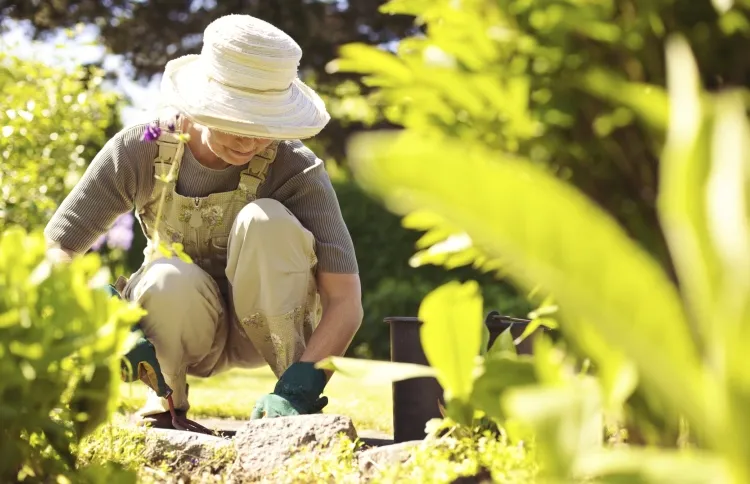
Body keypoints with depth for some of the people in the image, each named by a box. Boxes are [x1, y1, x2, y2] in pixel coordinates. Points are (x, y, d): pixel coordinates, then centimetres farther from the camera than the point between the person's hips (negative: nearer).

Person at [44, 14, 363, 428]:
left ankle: (297, 408, -19)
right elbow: (55, 249, -19)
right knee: (168, 280, -36)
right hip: (186, 329, 1)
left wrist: (297, 390, -43)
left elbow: (346, 302, -29)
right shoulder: (142, 149, -20)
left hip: (269, 328, -1)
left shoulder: (296, 170, -25)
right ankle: (166, 399, -3)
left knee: (265, 219, -31)